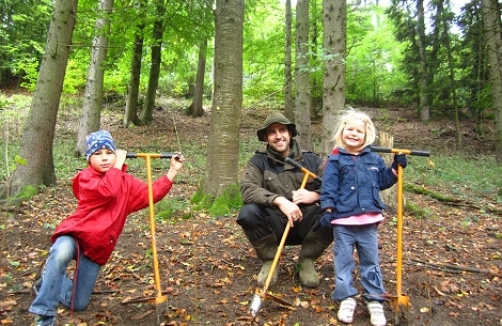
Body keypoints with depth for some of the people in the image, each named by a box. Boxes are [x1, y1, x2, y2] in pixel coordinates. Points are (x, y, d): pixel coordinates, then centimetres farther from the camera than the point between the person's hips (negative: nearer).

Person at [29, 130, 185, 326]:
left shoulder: (126, 181, 9)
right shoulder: (86, 177, -7)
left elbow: (152, 193, 3)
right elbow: (107, 190, -27)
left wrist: (173, 170, 0)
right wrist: (118, 165, -15)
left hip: (98, 247, 5)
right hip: (75, 233, -4)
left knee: (78, 304, 8)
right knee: (61, 254, -43)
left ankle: (51, 279, 36)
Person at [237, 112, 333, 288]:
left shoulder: (311, 160, 2)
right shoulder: (258, 161, -3)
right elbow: (247, 190, -20)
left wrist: (314, 195, -25)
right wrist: (279, 200, -34)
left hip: (305, 225, 1)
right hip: (274, 226, -1)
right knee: (247, 213, -29)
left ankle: (307, 261, 0)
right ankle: (269, 261, -2)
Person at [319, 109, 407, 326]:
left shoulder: (374, 159, 8)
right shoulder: (335, 160, -3)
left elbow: (382, 181, 18)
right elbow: (328, 187, -7)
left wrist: (395, 168, 6)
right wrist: (327, 210, -13)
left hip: (369, 220, 3)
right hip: (343, 221, -3)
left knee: (370, 261, 12)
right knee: (343, 260, 7)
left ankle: (374, 300, 24)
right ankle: (346, 299, 19)